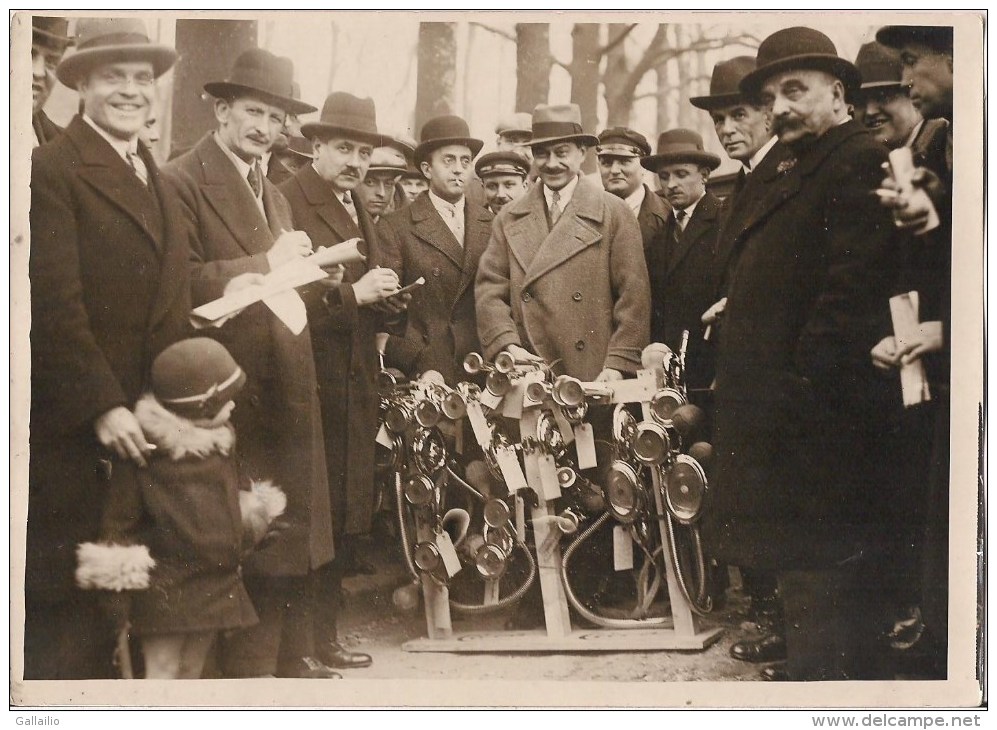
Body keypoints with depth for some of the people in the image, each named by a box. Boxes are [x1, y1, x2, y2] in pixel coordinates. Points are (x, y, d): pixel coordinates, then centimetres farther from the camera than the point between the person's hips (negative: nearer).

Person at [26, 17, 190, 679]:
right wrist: (102, 406, -20)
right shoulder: (51, 170, -9)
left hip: (141, 425, 7)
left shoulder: (161, 186, 17)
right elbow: (54, 302, -16)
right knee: (63, 596, 0)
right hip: (71, 427, -7)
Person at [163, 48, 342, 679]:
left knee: (295, 532, 13)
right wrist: (266, 264, -18)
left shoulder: (273, 195, 22)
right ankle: (249, 668, 5)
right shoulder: (184, 181, -8)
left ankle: (291, 656, 23)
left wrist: (317, 278, 5)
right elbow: (185, 284, -18)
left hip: (287, 389, 9)